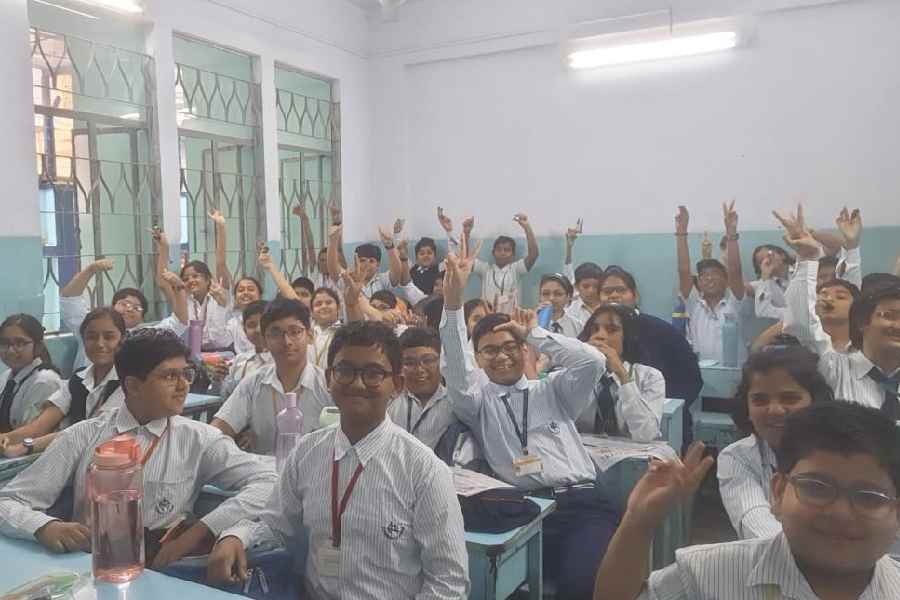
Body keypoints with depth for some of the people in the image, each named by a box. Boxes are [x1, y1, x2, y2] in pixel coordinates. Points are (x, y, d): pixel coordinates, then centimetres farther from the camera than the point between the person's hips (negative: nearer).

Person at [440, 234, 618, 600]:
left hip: (582, 503, 1)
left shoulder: (553, 391, 19)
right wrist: (453, 299, -19)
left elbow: (593, 363, 2)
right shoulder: (478, 401, 16)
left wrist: (535, 333, 8)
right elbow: (456, 370, -5)